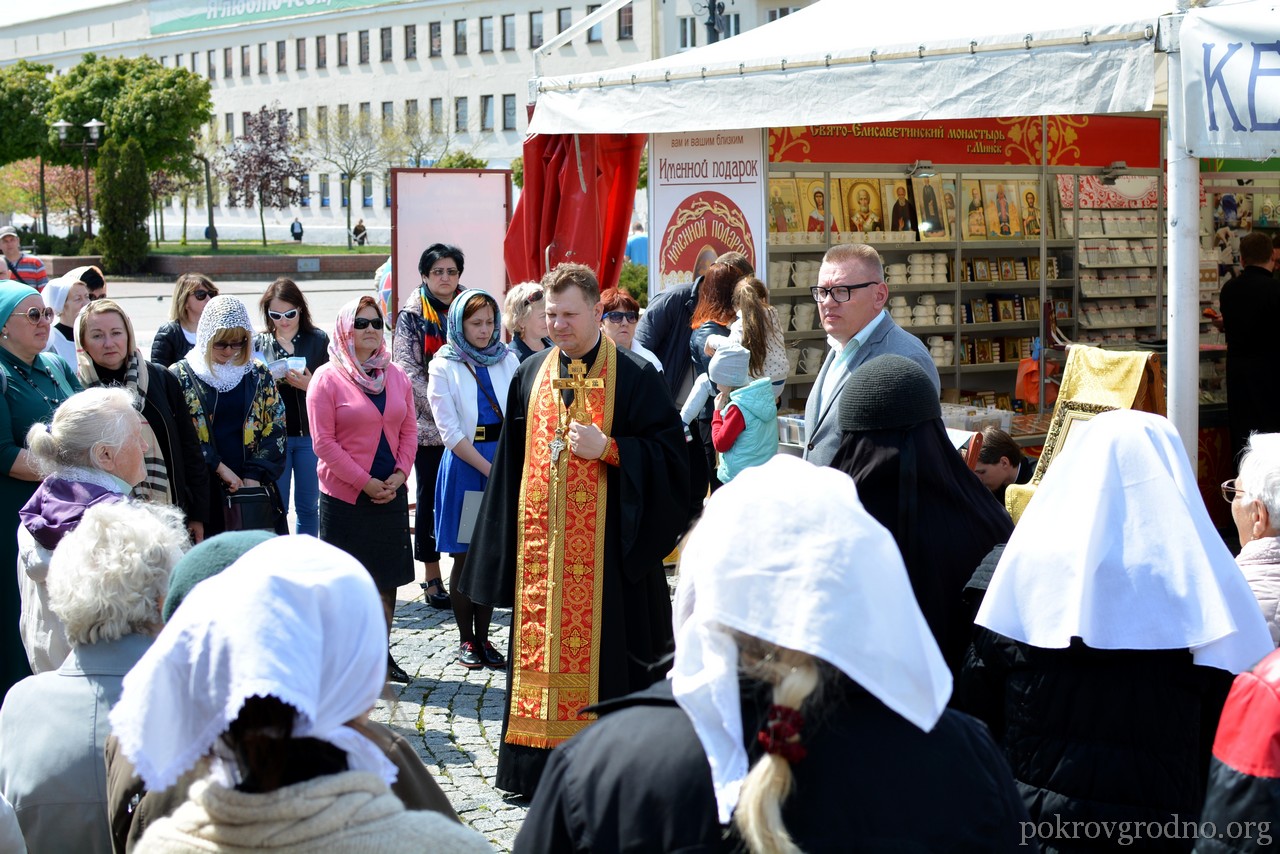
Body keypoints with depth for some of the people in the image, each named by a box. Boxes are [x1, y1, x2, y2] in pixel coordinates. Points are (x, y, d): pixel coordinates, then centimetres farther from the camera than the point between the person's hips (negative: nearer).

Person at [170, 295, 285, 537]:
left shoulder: (259, 375, 9)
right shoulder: (181, 376, 1)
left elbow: (275, 429, 5)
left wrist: (255, 476, -6)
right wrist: (219, 468, -12)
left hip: (251, 487, 2)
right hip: (202, 490, -2)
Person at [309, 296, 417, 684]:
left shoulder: (396, 375, 8)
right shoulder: (328, 377, -7)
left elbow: (409, 431, 10)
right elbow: (323, 442, -10)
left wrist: (398, 475, -5)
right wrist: (364, 482, -13)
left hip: (391, 493, 5)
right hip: (344, 496, -5)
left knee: (386, 578, 10)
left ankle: (381, 653, 20)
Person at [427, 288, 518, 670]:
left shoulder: (508, 361, 8)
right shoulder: (444, 367, -1)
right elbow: (450, 431, -6)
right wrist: (489, 469, -12)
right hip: (464, 467, -3)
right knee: (464, 558, 2)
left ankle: (483, 638, 14)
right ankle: (466, 640, 12)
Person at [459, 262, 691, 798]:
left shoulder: (634, 377, -3)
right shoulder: (531, 375, 11)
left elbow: (670, 450, -6)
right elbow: (512, 460, 14)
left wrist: (607, 448, -18)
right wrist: (511, 540, 10)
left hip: (607, 546, -4)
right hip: (540, 543, 4)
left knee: (604, 648, -3)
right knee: (539, 645, 6)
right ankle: (540, 768, 14)